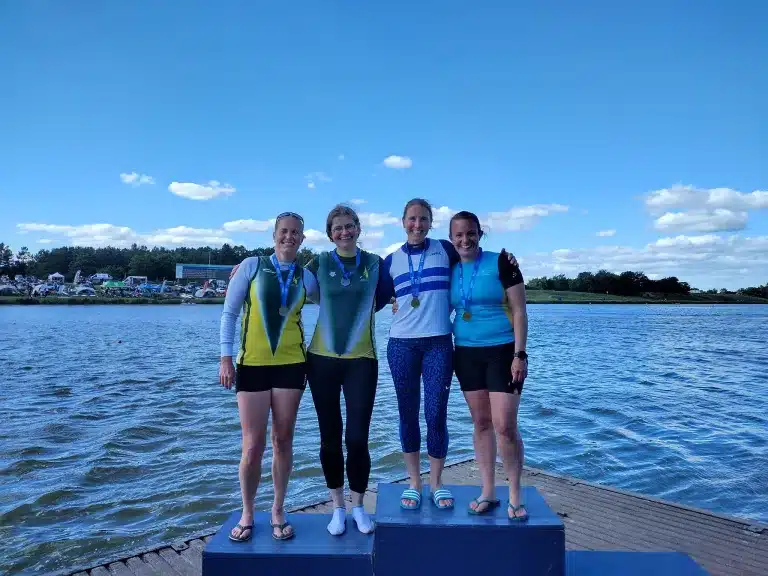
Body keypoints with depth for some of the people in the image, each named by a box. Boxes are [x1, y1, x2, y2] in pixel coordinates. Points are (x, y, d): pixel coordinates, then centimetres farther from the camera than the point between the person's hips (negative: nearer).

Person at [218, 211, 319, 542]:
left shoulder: (306, 277, 5)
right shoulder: (252, 266, -1)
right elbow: (229, 313, 1)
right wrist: (226, 357, -5)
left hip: (291, 365, 2)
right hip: (252, 365, -2)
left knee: (283, 440, 8)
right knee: (253, 446, 0)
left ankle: (278, 512, 25)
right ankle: (247, 514, 21)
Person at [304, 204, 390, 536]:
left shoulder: (374, 263, 6)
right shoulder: (320, 263, 4)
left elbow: (383, 299, 19)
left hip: (361, 359, 0)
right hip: (322, 358, 1)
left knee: (357, 438, -2)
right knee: (330, 437, 8)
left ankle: (358, 507, 21)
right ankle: (338, 508, 25)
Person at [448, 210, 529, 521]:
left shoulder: (501, 262, -7)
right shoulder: (450, 270, 7)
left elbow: (519, 311, -9)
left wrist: (520, 354, -14)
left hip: (503, 352, -4)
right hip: (467, 354, 4)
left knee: (505, 426, -6)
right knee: (481, 423, 10)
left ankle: (515, 497, 12)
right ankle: (488, 492, 22)